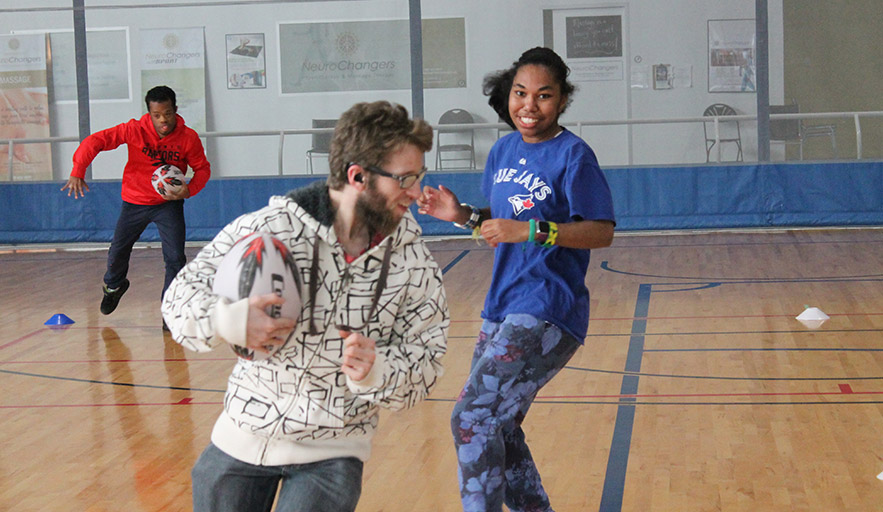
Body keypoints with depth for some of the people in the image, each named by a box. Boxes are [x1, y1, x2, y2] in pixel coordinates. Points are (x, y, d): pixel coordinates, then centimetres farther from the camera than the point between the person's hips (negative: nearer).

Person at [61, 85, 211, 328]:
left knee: (175, 257, -14)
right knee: (118, 252, 11)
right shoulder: (135, 130, -19)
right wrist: (78, 171, -28)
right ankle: (114, 286, 45)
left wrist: (189, 190, -22)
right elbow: (95, 141, -18)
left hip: (169, 203, -1)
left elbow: (202, 168, -3)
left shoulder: (188, 137, -17)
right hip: (135, 202, 1)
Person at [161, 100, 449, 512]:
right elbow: (181, 294, -6)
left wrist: (375, 373, -25)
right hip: (242, 436, 1)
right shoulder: (270, 228, -13)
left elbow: (425, 365, -4)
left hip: (331, 452, 0)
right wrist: (229, 321, -27)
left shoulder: (414, 264, -8)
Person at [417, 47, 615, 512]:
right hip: (502, 308, 8)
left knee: (472, 418, -16)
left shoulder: (573, 155, -11)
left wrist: (531, 230, -26)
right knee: (497, 428, 15)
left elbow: (601, 232, -17)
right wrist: (463, 216, 2)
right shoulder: (503, 150, 10)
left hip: (548, 313, -8)